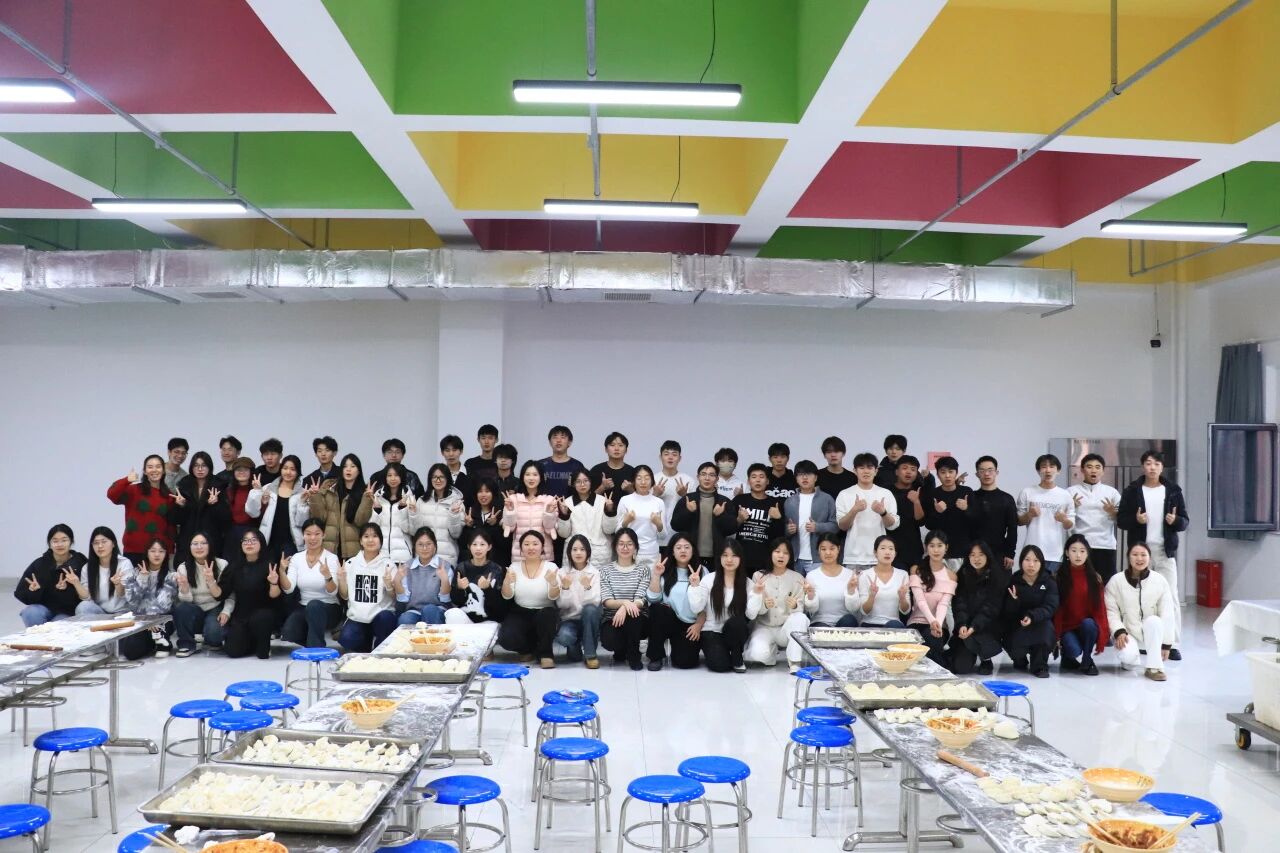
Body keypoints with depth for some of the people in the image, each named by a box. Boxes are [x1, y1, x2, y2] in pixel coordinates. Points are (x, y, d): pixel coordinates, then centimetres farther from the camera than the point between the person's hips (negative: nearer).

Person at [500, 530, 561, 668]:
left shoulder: (551, 567, -4)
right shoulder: (514, 566, 3)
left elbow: (553, 596, -16)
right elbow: (507, 596, -6)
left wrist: (554, 583, -38)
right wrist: (507, 582, -29)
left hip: (544, 613, -2)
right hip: (520, 613, 2)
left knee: (547, 614, -36)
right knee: (506, 639, -26)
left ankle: (545, 653, -9)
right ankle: (528, 649, 10)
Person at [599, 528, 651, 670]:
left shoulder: (643, 570, 3)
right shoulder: (606, 571, 5)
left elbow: (641, 600, -9)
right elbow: (607, 602, -6)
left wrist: (624, 609, -30)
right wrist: (624, 602, -28)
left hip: (637, 620, 0)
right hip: (612, 619, 0)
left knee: (630, 614, -36)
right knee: (609, 640, -33)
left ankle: (633, 655, -8)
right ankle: (622, 650, 8)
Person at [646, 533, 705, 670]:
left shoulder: (701, 572, 4)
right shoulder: (665, 571, 4)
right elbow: (653, 599, -7)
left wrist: (698, 625, -9)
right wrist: (656, 575, -15)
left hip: (691, 625, -1)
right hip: (668, 621, 1)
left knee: (685, 661, -23)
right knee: (657, 608, -33)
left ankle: (680, 647, 18)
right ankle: (656, 656, -13)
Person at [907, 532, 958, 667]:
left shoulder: (950, 576, 6)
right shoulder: (916, 569, 4)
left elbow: (944, 604, -8)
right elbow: (920, 599, -11)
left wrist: (937, 623, -30)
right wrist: (932, 620, -30)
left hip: (939, 625, 1)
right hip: (917, 622, 0)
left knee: (931, 639, -34)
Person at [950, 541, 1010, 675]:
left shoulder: (999, 577, -5)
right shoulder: (963, 576, 3)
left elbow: (991, 607, -12)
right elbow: (959, 604, -5)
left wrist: (974, 628, -25)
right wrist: (961, 625, -23)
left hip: (988, 627, -2)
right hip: (965, 627, 2)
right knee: (960, 667, -14)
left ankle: (986, 661, -1)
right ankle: (973, 655, 22)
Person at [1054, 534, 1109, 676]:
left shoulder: (1095, 578, 2)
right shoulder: (1059, 577, -3)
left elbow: (1100, 608, -1)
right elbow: (1056, 608, -4)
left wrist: (1102, 636, -11)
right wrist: (1056, 636, -11)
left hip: (1089, 627, 2)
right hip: (1067, 629, -2)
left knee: (1088, 623, -33)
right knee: (1075, 652, -30)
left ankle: (1087, 661, -9)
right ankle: (1068, 658, 8)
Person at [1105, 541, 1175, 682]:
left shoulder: (1159, 580, -6)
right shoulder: (1116, 581, -8)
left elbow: (1167, 614, -4)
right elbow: (1110, 611, -7)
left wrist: (1165, 643, -6)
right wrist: (1119, 631, -24)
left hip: (1151, 635, 1)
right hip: (1127, 634, -1)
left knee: (1154, 621, -33)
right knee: (1129, 656, -32)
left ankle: (1154, 667, -19)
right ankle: (1130, 658, 8)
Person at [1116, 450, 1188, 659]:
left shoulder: (1173, 490, 6)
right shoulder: (1132, 490, 3)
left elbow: (1185, 521, 7)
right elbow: (1121, 519, 3)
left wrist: (1176, 520, -16)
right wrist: (1135, 519, -17)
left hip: (1166, 551, 0)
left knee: (1170, 596, -3)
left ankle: (1172, 644, -1)